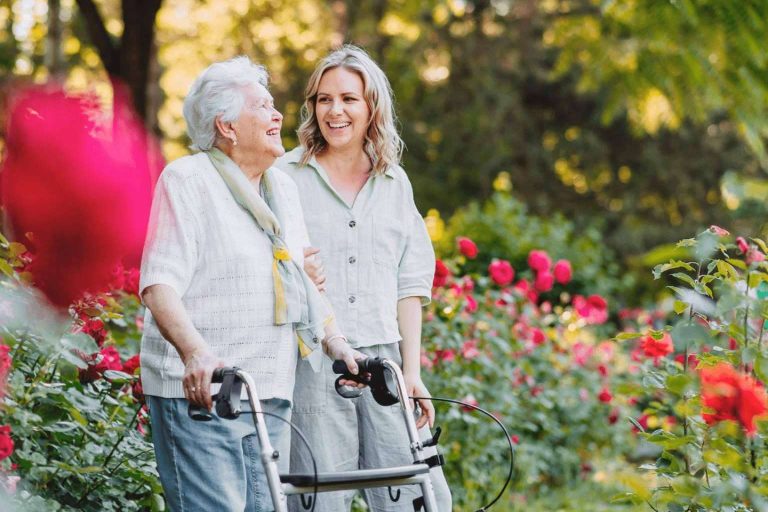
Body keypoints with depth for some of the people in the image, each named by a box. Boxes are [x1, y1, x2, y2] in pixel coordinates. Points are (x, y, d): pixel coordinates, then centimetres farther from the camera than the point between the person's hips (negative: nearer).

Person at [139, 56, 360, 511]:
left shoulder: (283, 188, 18)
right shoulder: (187, 179, -5)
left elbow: (304, 280, 26)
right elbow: (159, 284, -16)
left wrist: (334, 340, 9)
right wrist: (195, 352, -32)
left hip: (272, 395, 7)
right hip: (200, 389, -7)